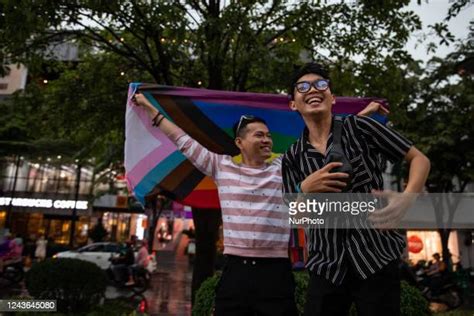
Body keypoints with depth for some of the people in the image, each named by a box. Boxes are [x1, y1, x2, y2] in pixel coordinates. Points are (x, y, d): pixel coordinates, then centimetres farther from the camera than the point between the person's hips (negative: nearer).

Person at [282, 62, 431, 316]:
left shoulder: (358, 127, -3)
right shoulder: (292, 158, 4)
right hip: (326, 264, 3)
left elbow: (419, 159, 1)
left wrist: (404, 200, -16)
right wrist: (305, 189, -14)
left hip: (376, 254, -2)